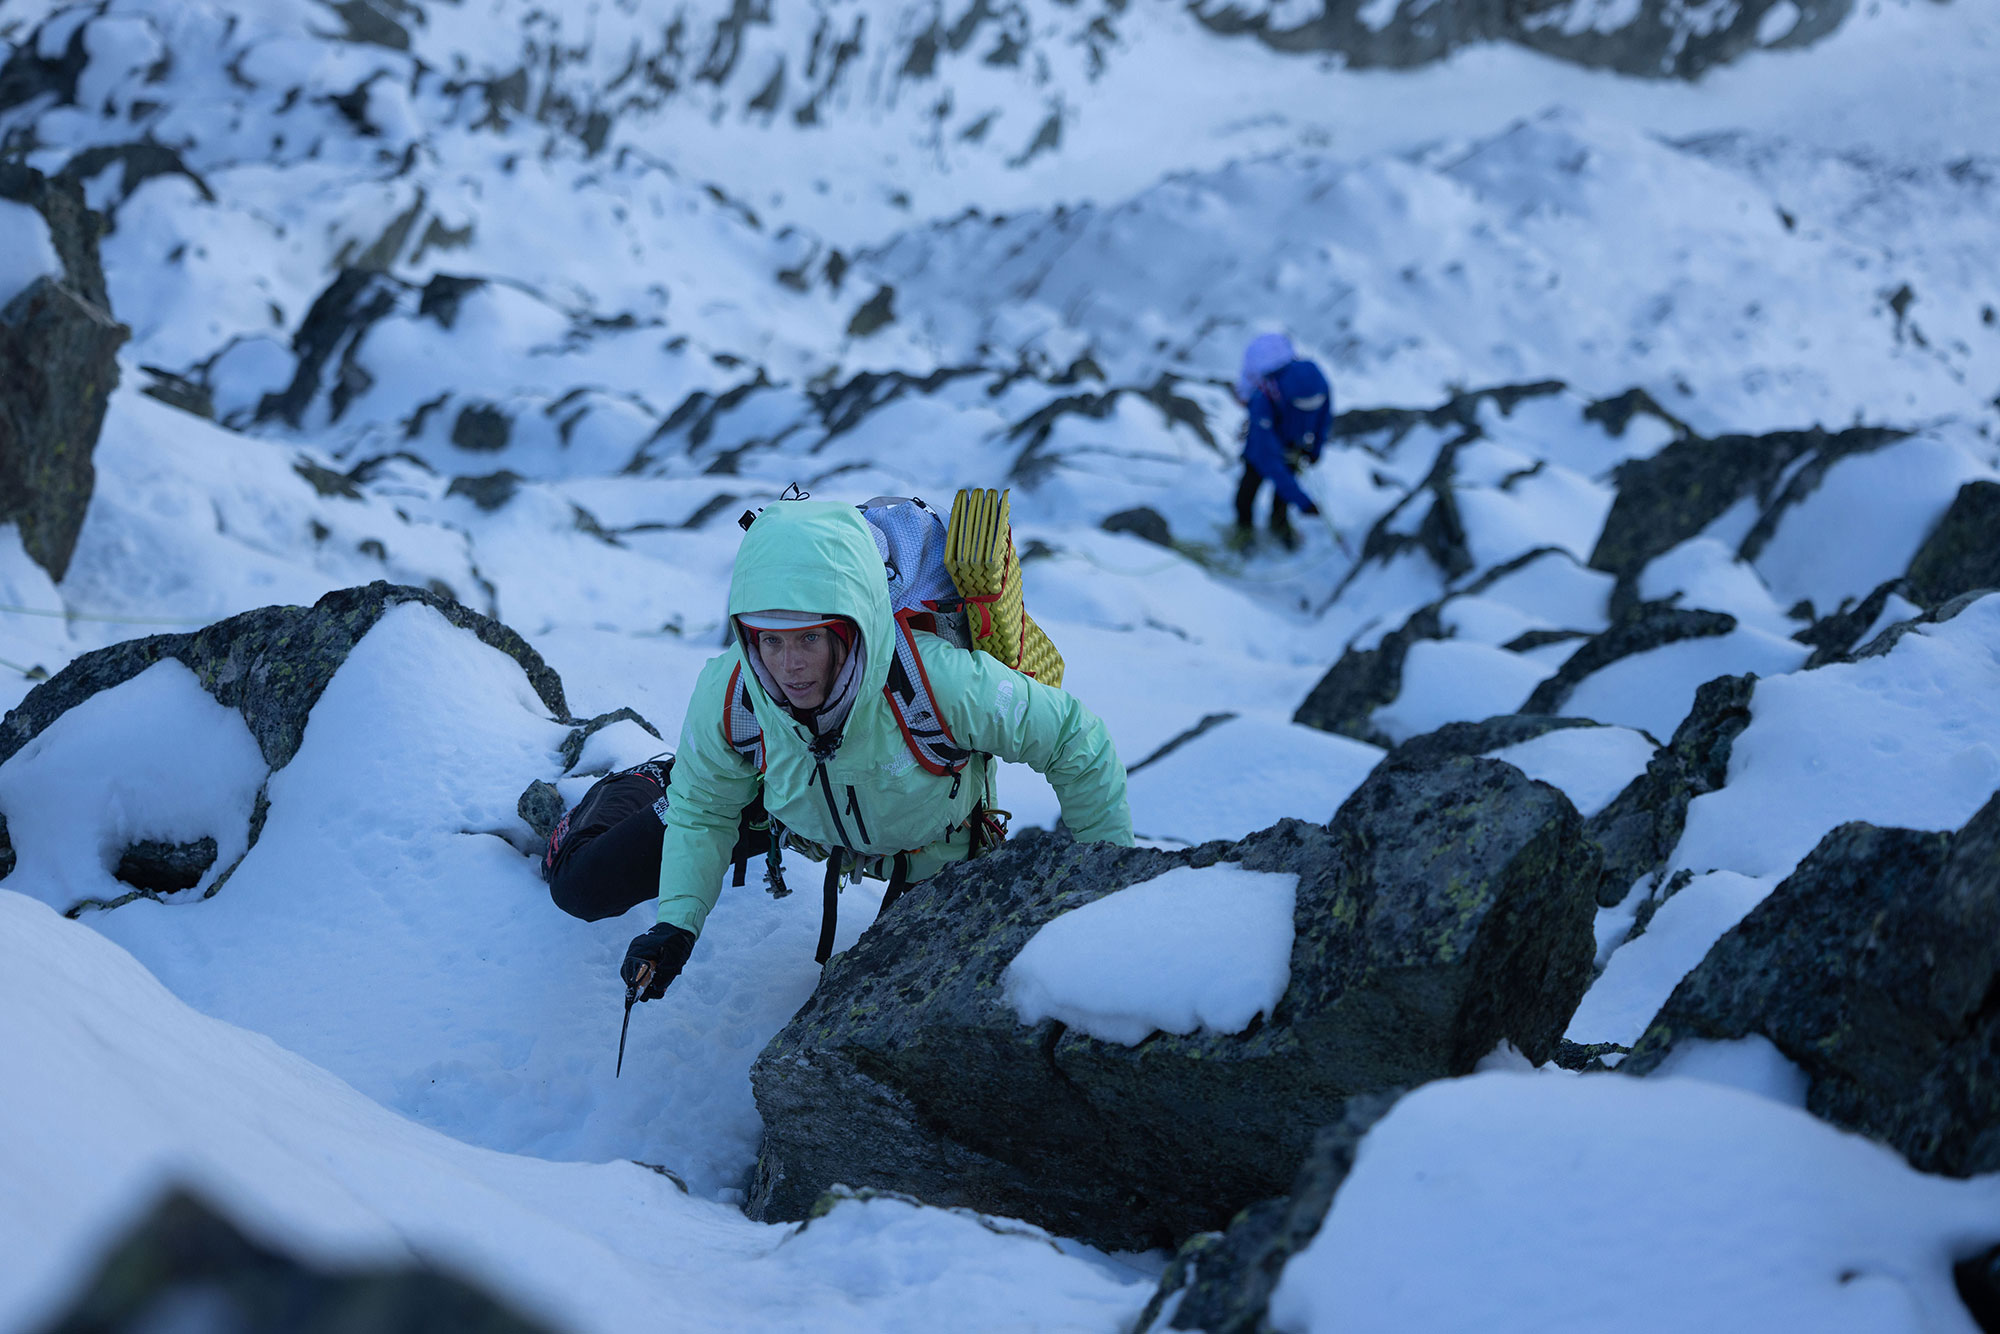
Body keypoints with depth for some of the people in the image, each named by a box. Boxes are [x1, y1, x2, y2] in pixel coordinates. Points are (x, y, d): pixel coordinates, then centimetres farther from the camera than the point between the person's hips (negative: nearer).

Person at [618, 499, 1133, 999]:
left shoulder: (939, 681, -47)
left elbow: (1074, 741, -30)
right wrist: (676, 923, -27)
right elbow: (701, 814, -14)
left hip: (949, 853, -2)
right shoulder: (725, 698, -37)